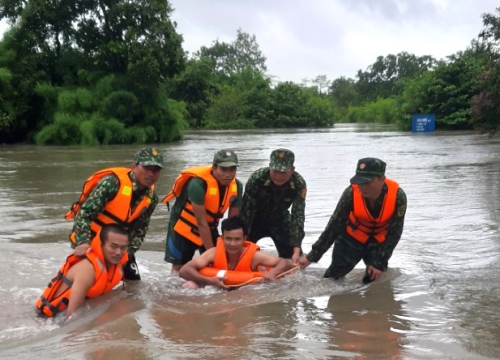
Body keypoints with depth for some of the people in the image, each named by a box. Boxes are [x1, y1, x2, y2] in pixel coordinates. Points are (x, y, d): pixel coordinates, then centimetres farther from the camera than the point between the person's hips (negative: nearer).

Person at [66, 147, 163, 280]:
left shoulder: (151, 198, -5)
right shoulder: (112, 182, -26)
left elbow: (139, 230, 0)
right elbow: (84, 213, -27)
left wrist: (128, 251, -14)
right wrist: (82, 243, -38)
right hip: (90, 241, -6)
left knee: (133, 280, 7)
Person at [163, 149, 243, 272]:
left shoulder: (237, 186, -15)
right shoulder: (198, 184, -33)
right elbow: (201, 222, -29)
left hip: (210, 226, 5)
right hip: (183, 225, -5)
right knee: (179, 267, -1)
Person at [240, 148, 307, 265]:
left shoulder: (299, 184, -28)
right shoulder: (256, 179, -34)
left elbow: (298, 217, -28)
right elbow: (246, 213, -29)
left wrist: (296, 250, -35)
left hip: (280, 219, 2)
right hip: (256, 219, -1)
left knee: (293, 258, -2)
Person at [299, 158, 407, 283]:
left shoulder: (398, 196, -30)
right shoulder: (351, 193, -31)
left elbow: (394, 233, -18)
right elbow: (334, 226, -23)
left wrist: (380, 263, -17)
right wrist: (312, 256, -22)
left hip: (379, 243, 1)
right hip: (351, 239, -1)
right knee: (334, 276, -4)